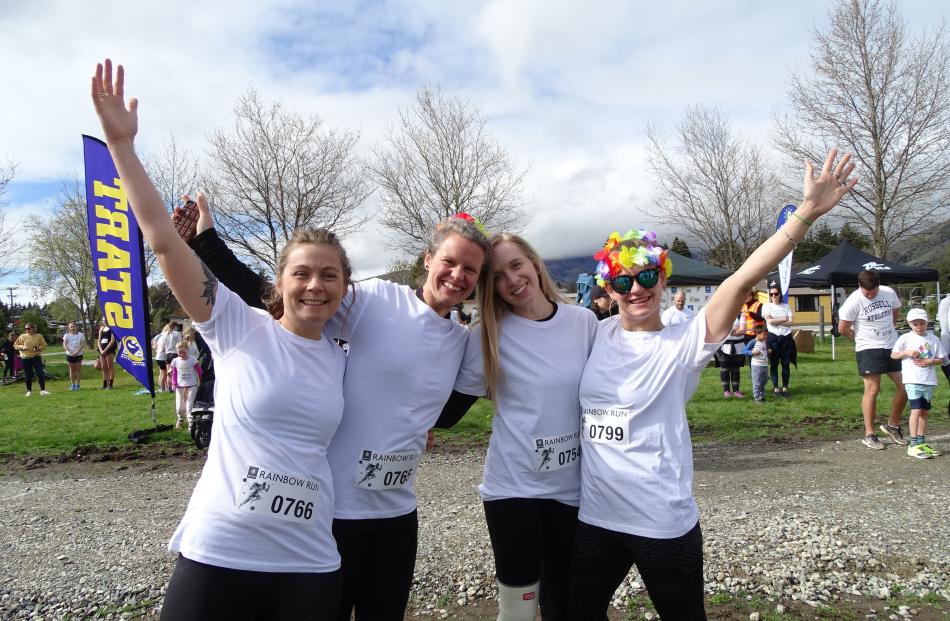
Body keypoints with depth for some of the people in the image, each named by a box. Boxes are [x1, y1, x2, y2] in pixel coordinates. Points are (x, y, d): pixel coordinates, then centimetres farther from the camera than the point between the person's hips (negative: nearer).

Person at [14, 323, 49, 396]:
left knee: (40, 374, -9)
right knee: (28, 375, 6)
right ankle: (29, 391, 20)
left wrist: (38, 348, -13)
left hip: (36, 357, -1)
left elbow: (44, 346, 6)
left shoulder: (39, 336, 2)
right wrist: (22, 347, -12)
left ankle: (43, 390, -5)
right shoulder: (22, 336, 2)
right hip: (26, 358, 1)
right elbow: (15, 345, 6)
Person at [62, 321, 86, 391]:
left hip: (78, 354, -1)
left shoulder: (80, 335, -1)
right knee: (72, 370, 6)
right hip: (70, 355, 1)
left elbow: (82, 345, -7)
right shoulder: (67, 335, 1)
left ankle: (77, 384, 5)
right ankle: (73, 384, 11)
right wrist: (70, 352, -19)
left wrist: (77, 352, -19)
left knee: (78, 369, 1)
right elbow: (64, 345, -4)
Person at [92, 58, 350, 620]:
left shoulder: (342, 360, 6)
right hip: (217, 556, -3)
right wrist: (121, 143, -13)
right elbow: (163, 239, -12)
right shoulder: (239, 327, -5)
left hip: (310, 565, 4)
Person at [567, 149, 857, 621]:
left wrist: (808, 212, -30)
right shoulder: (596, 335, 2)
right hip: (595, 519, 4)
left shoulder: (683, 344, -10)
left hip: (665, 525, -3)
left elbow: (742, 281, -22)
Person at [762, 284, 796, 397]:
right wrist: (784, 319, -4)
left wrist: (776, 321, -9)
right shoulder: (766, 306, 3)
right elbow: (769, 321, -11)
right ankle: (776, 388, 6)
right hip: (773, 337, -2)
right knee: (774, 364, 0)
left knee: (786, 364, 4)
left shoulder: (786, 306, 9)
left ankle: (785, 387, 12)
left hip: (786, 337, 2)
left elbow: (790, 322, -1)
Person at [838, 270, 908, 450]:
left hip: (892, 347, 6)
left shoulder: (889, 292, -1)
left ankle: (893, 425, 25)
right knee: (872, 390, -6)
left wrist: (890, 331, 14)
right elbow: (843, 328, -11)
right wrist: (861, 339, 1)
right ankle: (869, 434, 3)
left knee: (905, 386, 5)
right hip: (869, 349, -5)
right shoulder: (854, 301, -16)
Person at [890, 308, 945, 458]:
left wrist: (929, 362, -9)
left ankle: (922, 443, 21)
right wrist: (907, 352, -14)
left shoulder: (933, 339, 6)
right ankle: (914, 445, -9)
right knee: (916, 410, -11)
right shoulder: (905, 338, -2)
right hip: (912, 380, -4)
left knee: (925, 411, 10)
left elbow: (942, 359, 9)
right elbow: (893, 355, 1)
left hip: (929, 381, 4)